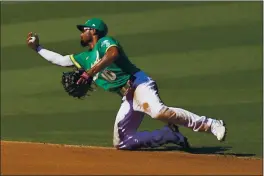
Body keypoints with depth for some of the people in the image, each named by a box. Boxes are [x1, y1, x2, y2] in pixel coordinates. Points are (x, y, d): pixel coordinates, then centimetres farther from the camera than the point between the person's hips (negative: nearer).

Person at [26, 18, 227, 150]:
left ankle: (212, 125, -36)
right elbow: (61, 60, 32)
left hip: (139, 84, -9)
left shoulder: (105, 42, 0)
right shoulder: (85, 57, 25)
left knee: (159, 112, -37)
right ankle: (170, 135, 2)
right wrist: (37, 47, 30)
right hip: (128, 98, 9)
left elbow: (112, 55, -23)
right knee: (121, 142, 2)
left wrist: (90, 72, -26)